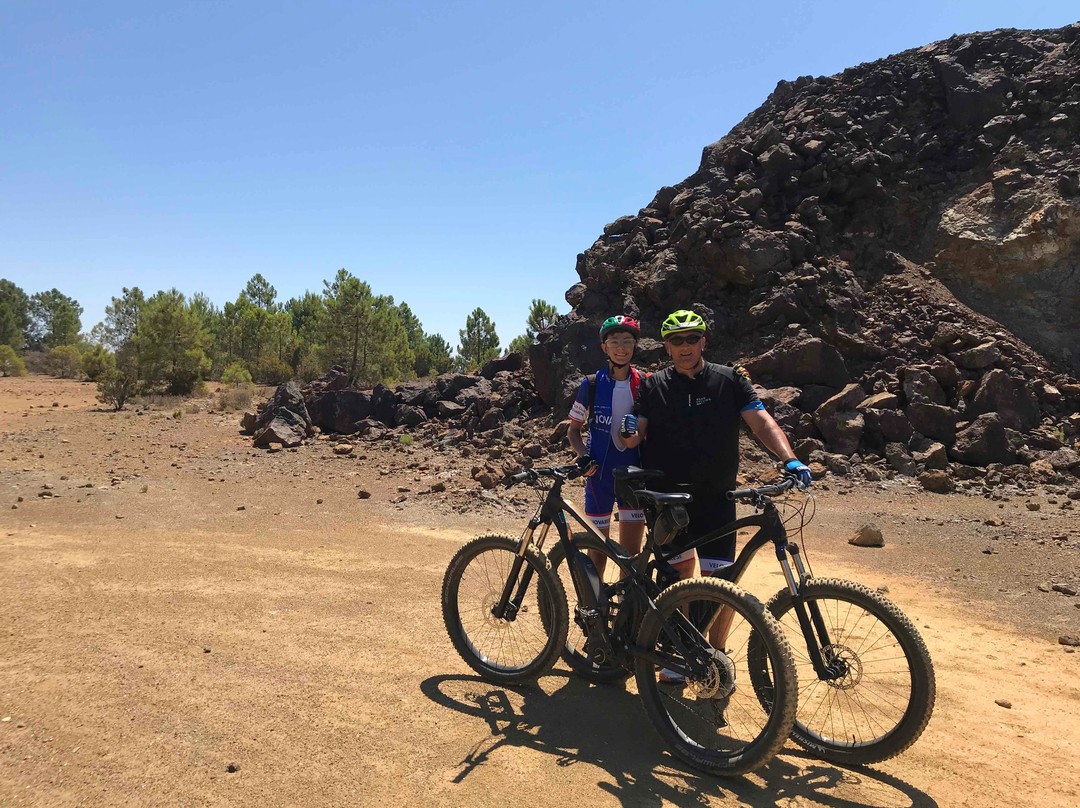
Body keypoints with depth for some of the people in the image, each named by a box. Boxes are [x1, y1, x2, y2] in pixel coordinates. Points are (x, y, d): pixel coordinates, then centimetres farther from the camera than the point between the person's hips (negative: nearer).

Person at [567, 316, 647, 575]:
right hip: (600, 472, -1)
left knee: (631, 551, 5)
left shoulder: (644, 385, 2)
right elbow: (573, 430, 6)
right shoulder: (591, 385, -2)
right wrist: (583, 457, -11)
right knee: (598, 550, 3)